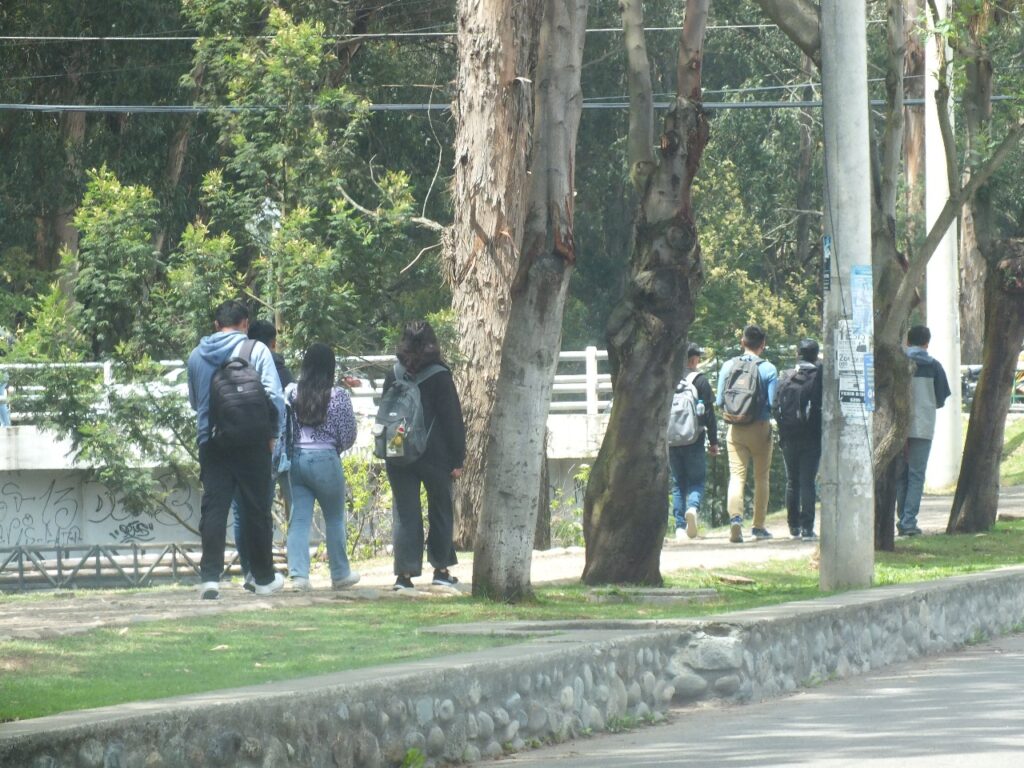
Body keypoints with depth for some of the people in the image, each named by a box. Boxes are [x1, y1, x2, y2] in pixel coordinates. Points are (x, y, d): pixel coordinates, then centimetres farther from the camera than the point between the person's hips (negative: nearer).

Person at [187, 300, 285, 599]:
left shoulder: (197, 356, 8)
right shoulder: (256, 350, -3)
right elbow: (274, 395, -8)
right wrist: (272, 434, 3)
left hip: (210, 441, 2)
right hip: (251, 441, -2)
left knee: (213, 508, 0)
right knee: (256, 510, 7)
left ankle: (210, 576, -13)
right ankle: (264, 578, 15)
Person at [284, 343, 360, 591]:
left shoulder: (291, 393, 0)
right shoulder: (339, 396, -7)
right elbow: (348, 437, -3)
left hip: (296, 458, 2)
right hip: (326, 459, -2)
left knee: (299, 519, 3)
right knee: (335, 519, 14)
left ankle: (298, 574, -9)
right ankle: (340, 574, 24)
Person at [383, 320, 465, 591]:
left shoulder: (393, 376, 3)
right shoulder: (440, 376, -7)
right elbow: (453, 419, -7)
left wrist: (389, 452, 16)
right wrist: (457, 459, -2)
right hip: (435, 457, -2)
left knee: (405, 515, 4)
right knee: (441, 511, 12)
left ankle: (404, 573, -4)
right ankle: (441, 568, 16)